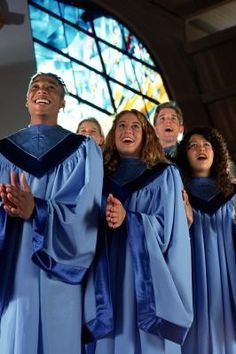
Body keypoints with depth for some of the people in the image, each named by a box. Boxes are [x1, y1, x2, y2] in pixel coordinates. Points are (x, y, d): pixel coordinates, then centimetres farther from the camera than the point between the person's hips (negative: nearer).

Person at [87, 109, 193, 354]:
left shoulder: (165, 175, 5)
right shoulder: (102, 176, 13)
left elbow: (166, 226, -4)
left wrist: (127, 219, -19)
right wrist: (105, 218, -13)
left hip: (146, 275, -2)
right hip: (109, 273, 2)